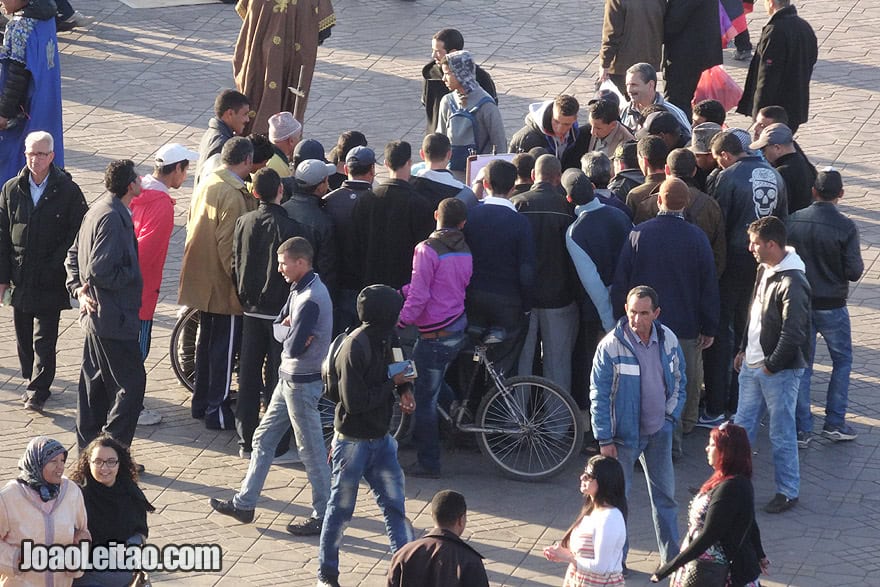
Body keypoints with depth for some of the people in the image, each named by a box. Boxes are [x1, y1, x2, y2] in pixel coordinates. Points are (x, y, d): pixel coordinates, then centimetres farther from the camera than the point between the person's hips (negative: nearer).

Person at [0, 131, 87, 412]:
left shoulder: (68, 191, -5)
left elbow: (80, 234, -3)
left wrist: (57, 265, -12)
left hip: (50, 281, -4)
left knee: (44, 339, -6)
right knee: (23, 336, 11)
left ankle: (38, 391, -3)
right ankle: (32, 382, 26)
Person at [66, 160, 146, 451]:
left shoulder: (98, 210, 10)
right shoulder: (113, 218, -22)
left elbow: (74, 256, 17)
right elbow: (101, 270, -26)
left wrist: (78, 288, 8)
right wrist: (132, 277, -13)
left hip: (96, 316, 11)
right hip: (115, 317, -11)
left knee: (95, 382, 17)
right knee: (131, 383, -5)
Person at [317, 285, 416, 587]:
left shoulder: (385, 339, 1)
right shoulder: (354, 348, -24)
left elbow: (398, 371, 18)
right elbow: (355, 402, -25)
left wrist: (405, 390, -4)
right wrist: (392, 384, -16)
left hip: (380, 439, 7)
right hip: (353, 442, -7)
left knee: (394, 505, 5)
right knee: (341, 509, 7)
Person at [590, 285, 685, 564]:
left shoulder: (668, 340, -3)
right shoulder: (611, 345, -17)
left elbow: (679, 382, 11)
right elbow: (599, 395, -12)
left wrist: (671, 416, 2)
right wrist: (605, 439, -13)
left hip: (659, 432, 4)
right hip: (624, 433, -4)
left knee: (665, 494, 13)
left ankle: (671, 556, 25)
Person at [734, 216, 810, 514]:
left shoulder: (792, 284, -23)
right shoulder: (764, 271, 7)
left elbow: (793, 334, -24)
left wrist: (771, 366, -17)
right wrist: (744, 350, 16)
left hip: (779, 371, -9)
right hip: (752, 366, 9)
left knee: (782, 434, 3)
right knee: (741, 426, 15)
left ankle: (788, 492, 14)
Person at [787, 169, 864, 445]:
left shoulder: (793, 221, -6)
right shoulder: (846, 228, -16)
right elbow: (854, 272, -15)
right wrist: (857, 263, 7)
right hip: (832, 306, -3)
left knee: (802, 365, 11)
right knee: (842, 361, 17)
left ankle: (802, 429, 11)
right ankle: (834, 422, 15)